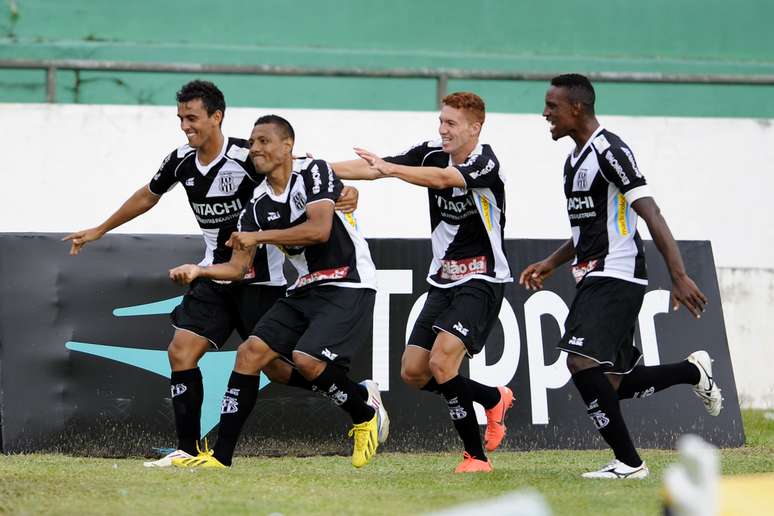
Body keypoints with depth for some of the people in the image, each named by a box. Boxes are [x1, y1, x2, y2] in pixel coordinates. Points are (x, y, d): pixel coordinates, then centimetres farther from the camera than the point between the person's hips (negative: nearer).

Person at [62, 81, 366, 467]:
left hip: (260, 277, -6)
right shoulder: (181, 161, 1)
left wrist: (344, 193, -34)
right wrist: (99, 231, 28)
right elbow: (148, 196, 20)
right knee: (181, 351, -7)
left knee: (275, 367, -3)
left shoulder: (247, 157, -19)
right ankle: (187, 450, -2)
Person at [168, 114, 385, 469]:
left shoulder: (314, 172, -10)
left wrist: (261, 236, -14)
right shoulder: (258, 204, 9)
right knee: (250, 352, -5)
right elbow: (238, 267, 8)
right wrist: (199, 271, -12)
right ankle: (220, 456, -3)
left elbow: (320, 230, -23)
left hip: (348, 285, -7)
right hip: (306, 290, 7)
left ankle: (367, 416, 3)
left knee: (308, 360, -25)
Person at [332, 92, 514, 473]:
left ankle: (475, 455, -3)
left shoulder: (485, 163, -17)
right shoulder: (432, 153, 3)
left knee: (441, 363, -22)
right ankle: (494, 399, 24)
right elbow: (372, 167, 1)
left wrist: (389, 168, -46)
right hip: (443, 280, 8)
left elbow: (441, 178, -36)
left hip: (481, 281, -8)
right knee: (413, 373, 4)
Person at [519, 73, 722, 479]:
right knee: (611, 383, 8)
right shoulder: (575, 159, 17)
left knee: (582, 362, -20)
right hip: (592, 279, 10)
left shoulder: (609, 151, -13)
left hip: (616, 278, -10)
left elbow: (651, 214, -20)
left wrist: (679, 276, -26)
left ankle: (628, 462, -12)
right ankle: (692, 371, 27)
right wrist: (551, 263, 25)